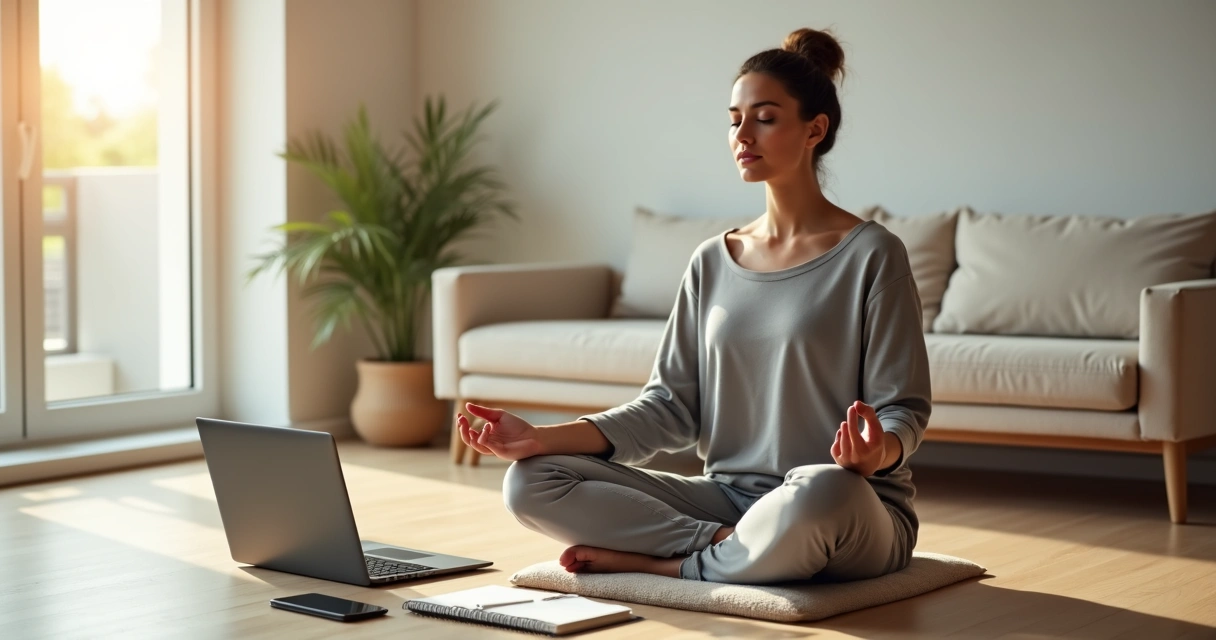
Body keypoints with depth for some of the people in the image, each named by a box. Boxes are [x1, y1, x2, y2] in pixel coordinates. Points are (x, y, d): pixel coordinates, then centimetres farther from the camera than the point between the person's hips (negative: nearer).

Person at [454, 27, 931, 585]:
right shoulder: (713, 263, 13)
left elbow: (904, 410, -5)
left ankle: (664, 562, -16)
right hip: (728, 497, 5)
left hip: (855, 509, -5)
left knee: (819, 493, -43)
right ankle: (736, 547, -16)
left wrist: (878, 451, -30)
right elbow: (670, 406, 8)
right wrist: (543, 438, -5)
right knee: (531, 482, -11)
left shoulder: (870, 254, -3)